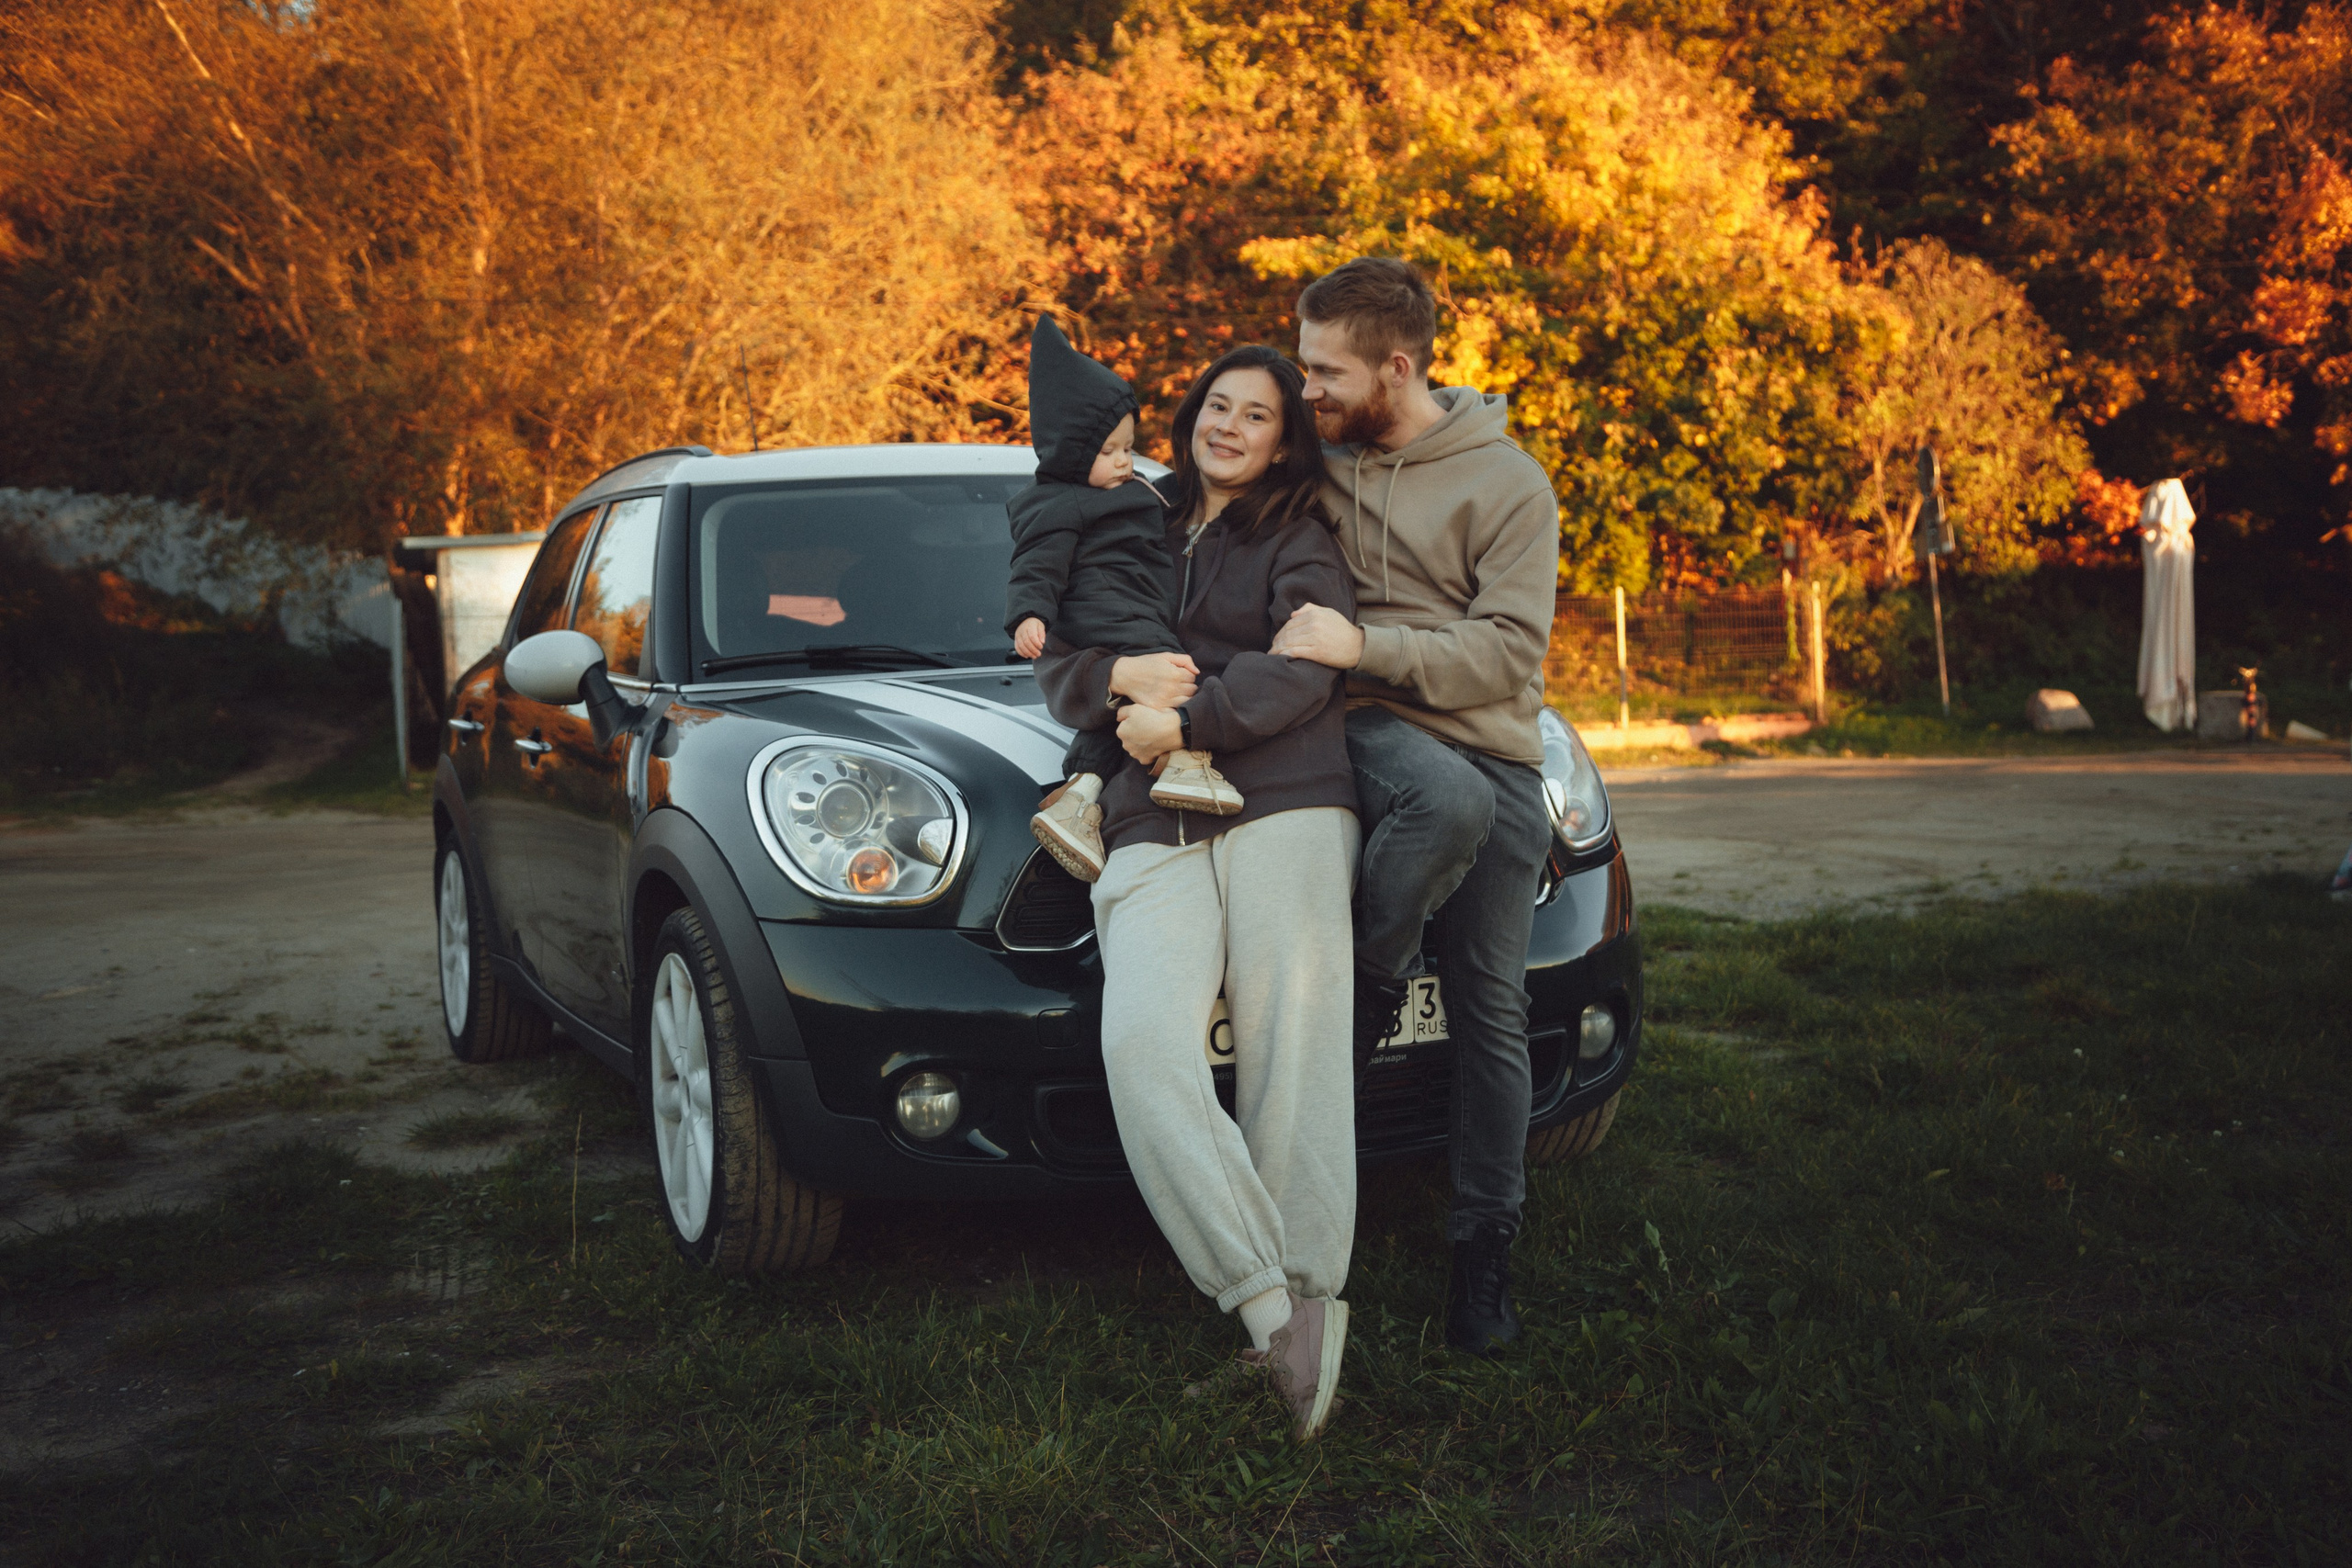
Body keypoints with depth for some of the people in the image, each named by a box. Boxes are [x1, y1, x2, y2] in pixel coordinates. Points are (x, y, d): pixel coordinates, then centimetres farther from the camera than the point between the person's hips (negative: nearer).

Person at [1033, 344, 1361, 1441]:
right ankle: (1277, 1312, -26)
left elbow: (1304, 667, -3)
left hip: (1285, 813, -2)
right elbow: (1053, 672, 22)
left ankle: (1307, 1297, -10)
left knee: (1293, 1059, -13)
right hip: (1156, 833, 2)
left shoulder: (1300, 540, 14)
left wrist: (1185, 719, -10)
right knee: (1142, 1042, -22)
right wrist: (1117, 675, 1)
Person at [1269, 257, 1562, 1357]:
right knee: (1452, 797, -37)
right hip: (1368, 733, 0)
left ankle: (1484, 1247, 11)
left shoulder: (1506, 483, -2)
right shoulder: (1313, 462, 8)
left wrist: (1360, 645, -21)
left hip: (1496, 759, 0)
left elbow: (1507, 654, -10)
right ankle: (1367, 984, -14)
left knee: (1491, 1011, 0)